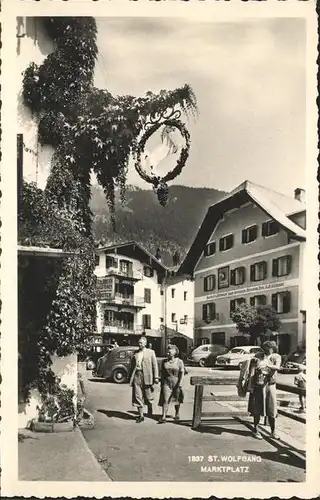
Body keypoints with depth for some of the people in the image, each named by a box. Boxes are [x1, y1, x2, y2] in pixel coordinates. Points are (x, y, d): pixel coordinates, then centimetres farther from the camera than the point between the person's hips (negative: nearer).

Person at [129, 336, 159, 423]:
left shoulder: (151, 352, 5)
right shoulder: (135, 353, 15)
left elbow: (155, 365, 1)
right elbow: (132, 366, 18)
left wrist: (156, 377, -7)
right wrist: (130, 378, 13)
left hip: (146, 376, -3)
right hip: (136, 376, 3)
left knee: (148, 396, 4)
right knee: (137, 396, 0)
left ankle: (150, 410, 32)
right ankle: (141, 416, 7)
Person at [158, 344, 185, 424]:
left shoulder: (179, 362, -2)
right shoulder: (164, 362, 7)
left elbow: (182, 373, -4)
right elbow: (162, 372, 13)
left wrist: (180, 383, -12)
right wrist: (161, 382, 10)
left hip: (176, 383, -1)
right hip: (166, 383, 1)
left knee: (176, 399, 11)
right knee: (165, 400, -10)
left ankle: (177, 413, 34)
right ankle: (163, 417, -13)